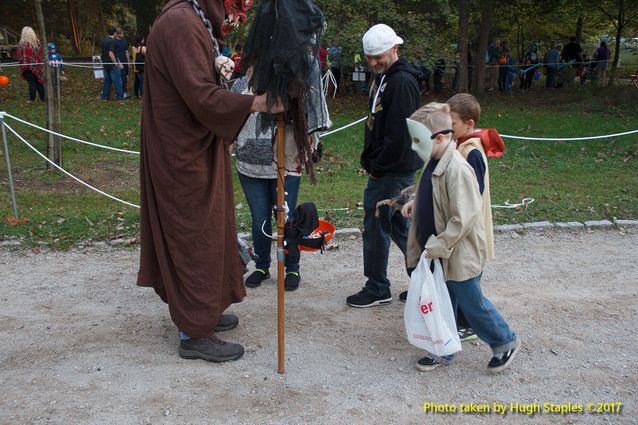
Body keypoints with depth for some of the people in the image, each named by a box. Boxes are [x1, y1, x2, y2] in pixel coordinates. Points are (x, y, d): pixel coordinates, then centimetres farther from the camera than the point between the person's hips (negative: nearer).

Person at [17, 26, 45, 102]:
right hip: (37, 66, 4)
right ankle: (42, 98, 12)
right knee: (39, 82, 10)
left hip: (27, 67, -4)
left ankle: (32, 99, -4)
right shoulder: (37, 42, 4)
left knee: (31, 82, -4)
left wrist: (22, 66, -6)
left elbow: (20, 56, -10)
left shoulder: (22, 44, -10)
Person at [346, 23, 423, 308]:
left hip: (392, 171, -10)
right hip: (382, 167, 10)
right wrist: (369, 159, 14)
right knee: (398, 225, 16)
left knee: (376, 226, -1)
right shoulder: (383, 77, 15)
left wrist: (378, 167, -16)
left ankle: (377, 290, 13)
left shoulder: (402, 82, -18)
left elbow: (399, 134, -24)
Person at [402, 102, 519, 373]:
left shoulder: (457, 169, -26)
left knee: (471, 303, 8)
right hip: (439, 252, 8)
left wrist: (439, 245, -22)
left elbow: (463, 218, -27)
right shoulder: (434, 163, 3)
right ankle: (443, 350, 32)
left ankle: (505, 342, 31)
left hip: (460, 254, -8)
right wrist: (415, 204, 4)